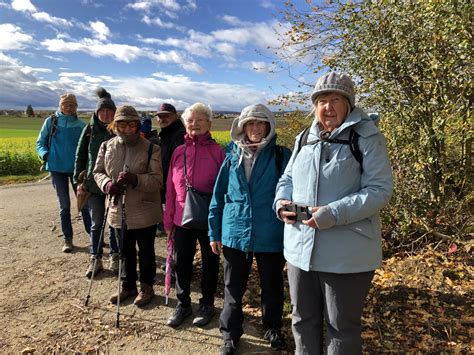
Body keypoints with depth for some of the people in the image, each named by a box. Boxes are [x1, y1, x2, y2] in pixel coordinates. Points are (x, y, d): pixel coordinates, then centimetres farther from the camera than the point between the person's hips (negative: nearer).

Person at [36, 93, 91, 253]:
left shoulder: (81, 124, 0)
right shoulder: (51, 121, 1)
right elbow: (40, 143, 6)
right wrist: (45, 154, -13)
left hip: (77, 168, 0)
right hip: (57, 168, 0)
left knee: (84, 202, 3)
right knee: (64, 205, 8)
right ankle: (68, 239, 20)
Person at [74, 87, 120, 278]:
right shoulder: (89, 130, 1)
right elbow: (80, 156, 6)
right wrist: (79, 180, 2)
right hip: (94, 183, 1)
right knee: (96, 223, 10)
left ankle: (115, 257, 24)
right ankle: (95, 259, 23)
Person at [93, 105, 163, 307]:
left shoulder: (150, 149, -12)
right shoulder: (107, 146, 0)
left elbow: (157, 180, -15)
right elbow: (98, 172, 8)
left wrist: (135, 179, -32)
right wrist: (106, 183, -15)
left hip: (144, 212, -4)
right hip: (118, 210, 4)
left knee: (146, 251, 13)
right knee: (125, 251, 20)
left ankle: (146, 287, 33)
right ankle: (128, 286, 40)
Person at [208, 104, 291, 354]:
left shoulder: (281, 156, -5)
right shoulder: (232, 157, 3)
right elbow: (218, 196, 6)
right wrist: (214, 232, 5)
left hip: (271, 237, -1)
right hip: (235, 233, 2)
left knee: (272, 286, 17)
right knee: (233, 288, 14)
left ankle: (273, 328, 42)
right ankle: (230, 334, 35)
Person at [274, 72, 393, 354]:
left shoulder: (367, 138, -8)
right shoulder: (304, 139, 11)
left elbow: (380, 190, -15)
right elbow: (287, 179, 18)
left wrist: (334, 214, -25)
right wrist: (282, 201, -4)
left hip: (347, 255, -5)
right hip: (301, 249, 6)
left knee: (342, 326, 14)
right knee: (303, 320, 22)